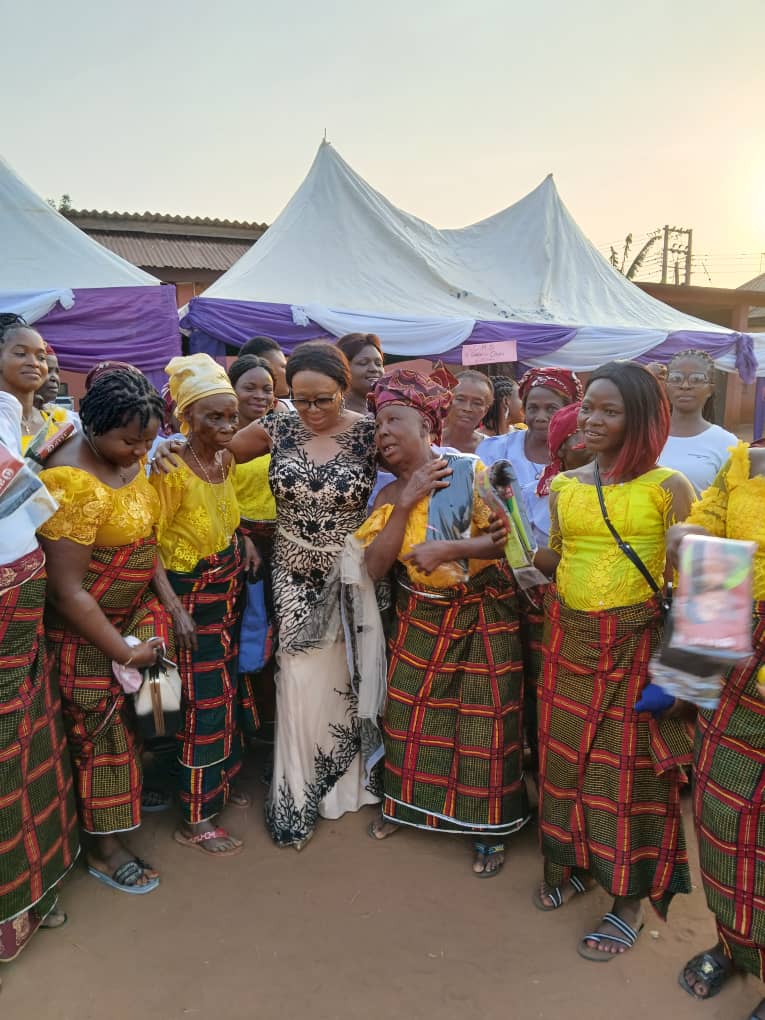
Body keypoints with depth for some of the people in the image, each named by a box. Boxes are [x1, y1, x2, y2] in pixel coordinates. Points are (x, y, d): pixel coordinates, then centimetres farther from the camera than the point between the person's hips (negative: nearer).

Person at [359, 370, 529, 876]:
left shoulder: (469, 472, -14)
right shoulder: (388, 493, 1)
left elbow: (508, 536, -18)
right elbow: (376, 565, -8)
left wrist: (449, 548, -27)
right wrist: (405, 503, -16)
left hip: (484, 615, -5)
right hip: (419, 617, 5)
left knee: (483, 723, 3)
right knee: (409, 715, 14)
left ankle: (489, 829, 22)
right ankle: (405, 803, 39)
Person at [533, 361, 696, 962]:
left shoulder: (668, 487, -8)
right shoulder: (564, 487, 5)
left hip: (636, 641, -4)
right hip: (569, 638, 4)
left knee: (630, 765, 6)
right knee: (566, 752, 14)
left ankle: (631, 897, 26)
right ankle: (576, 862, 38)